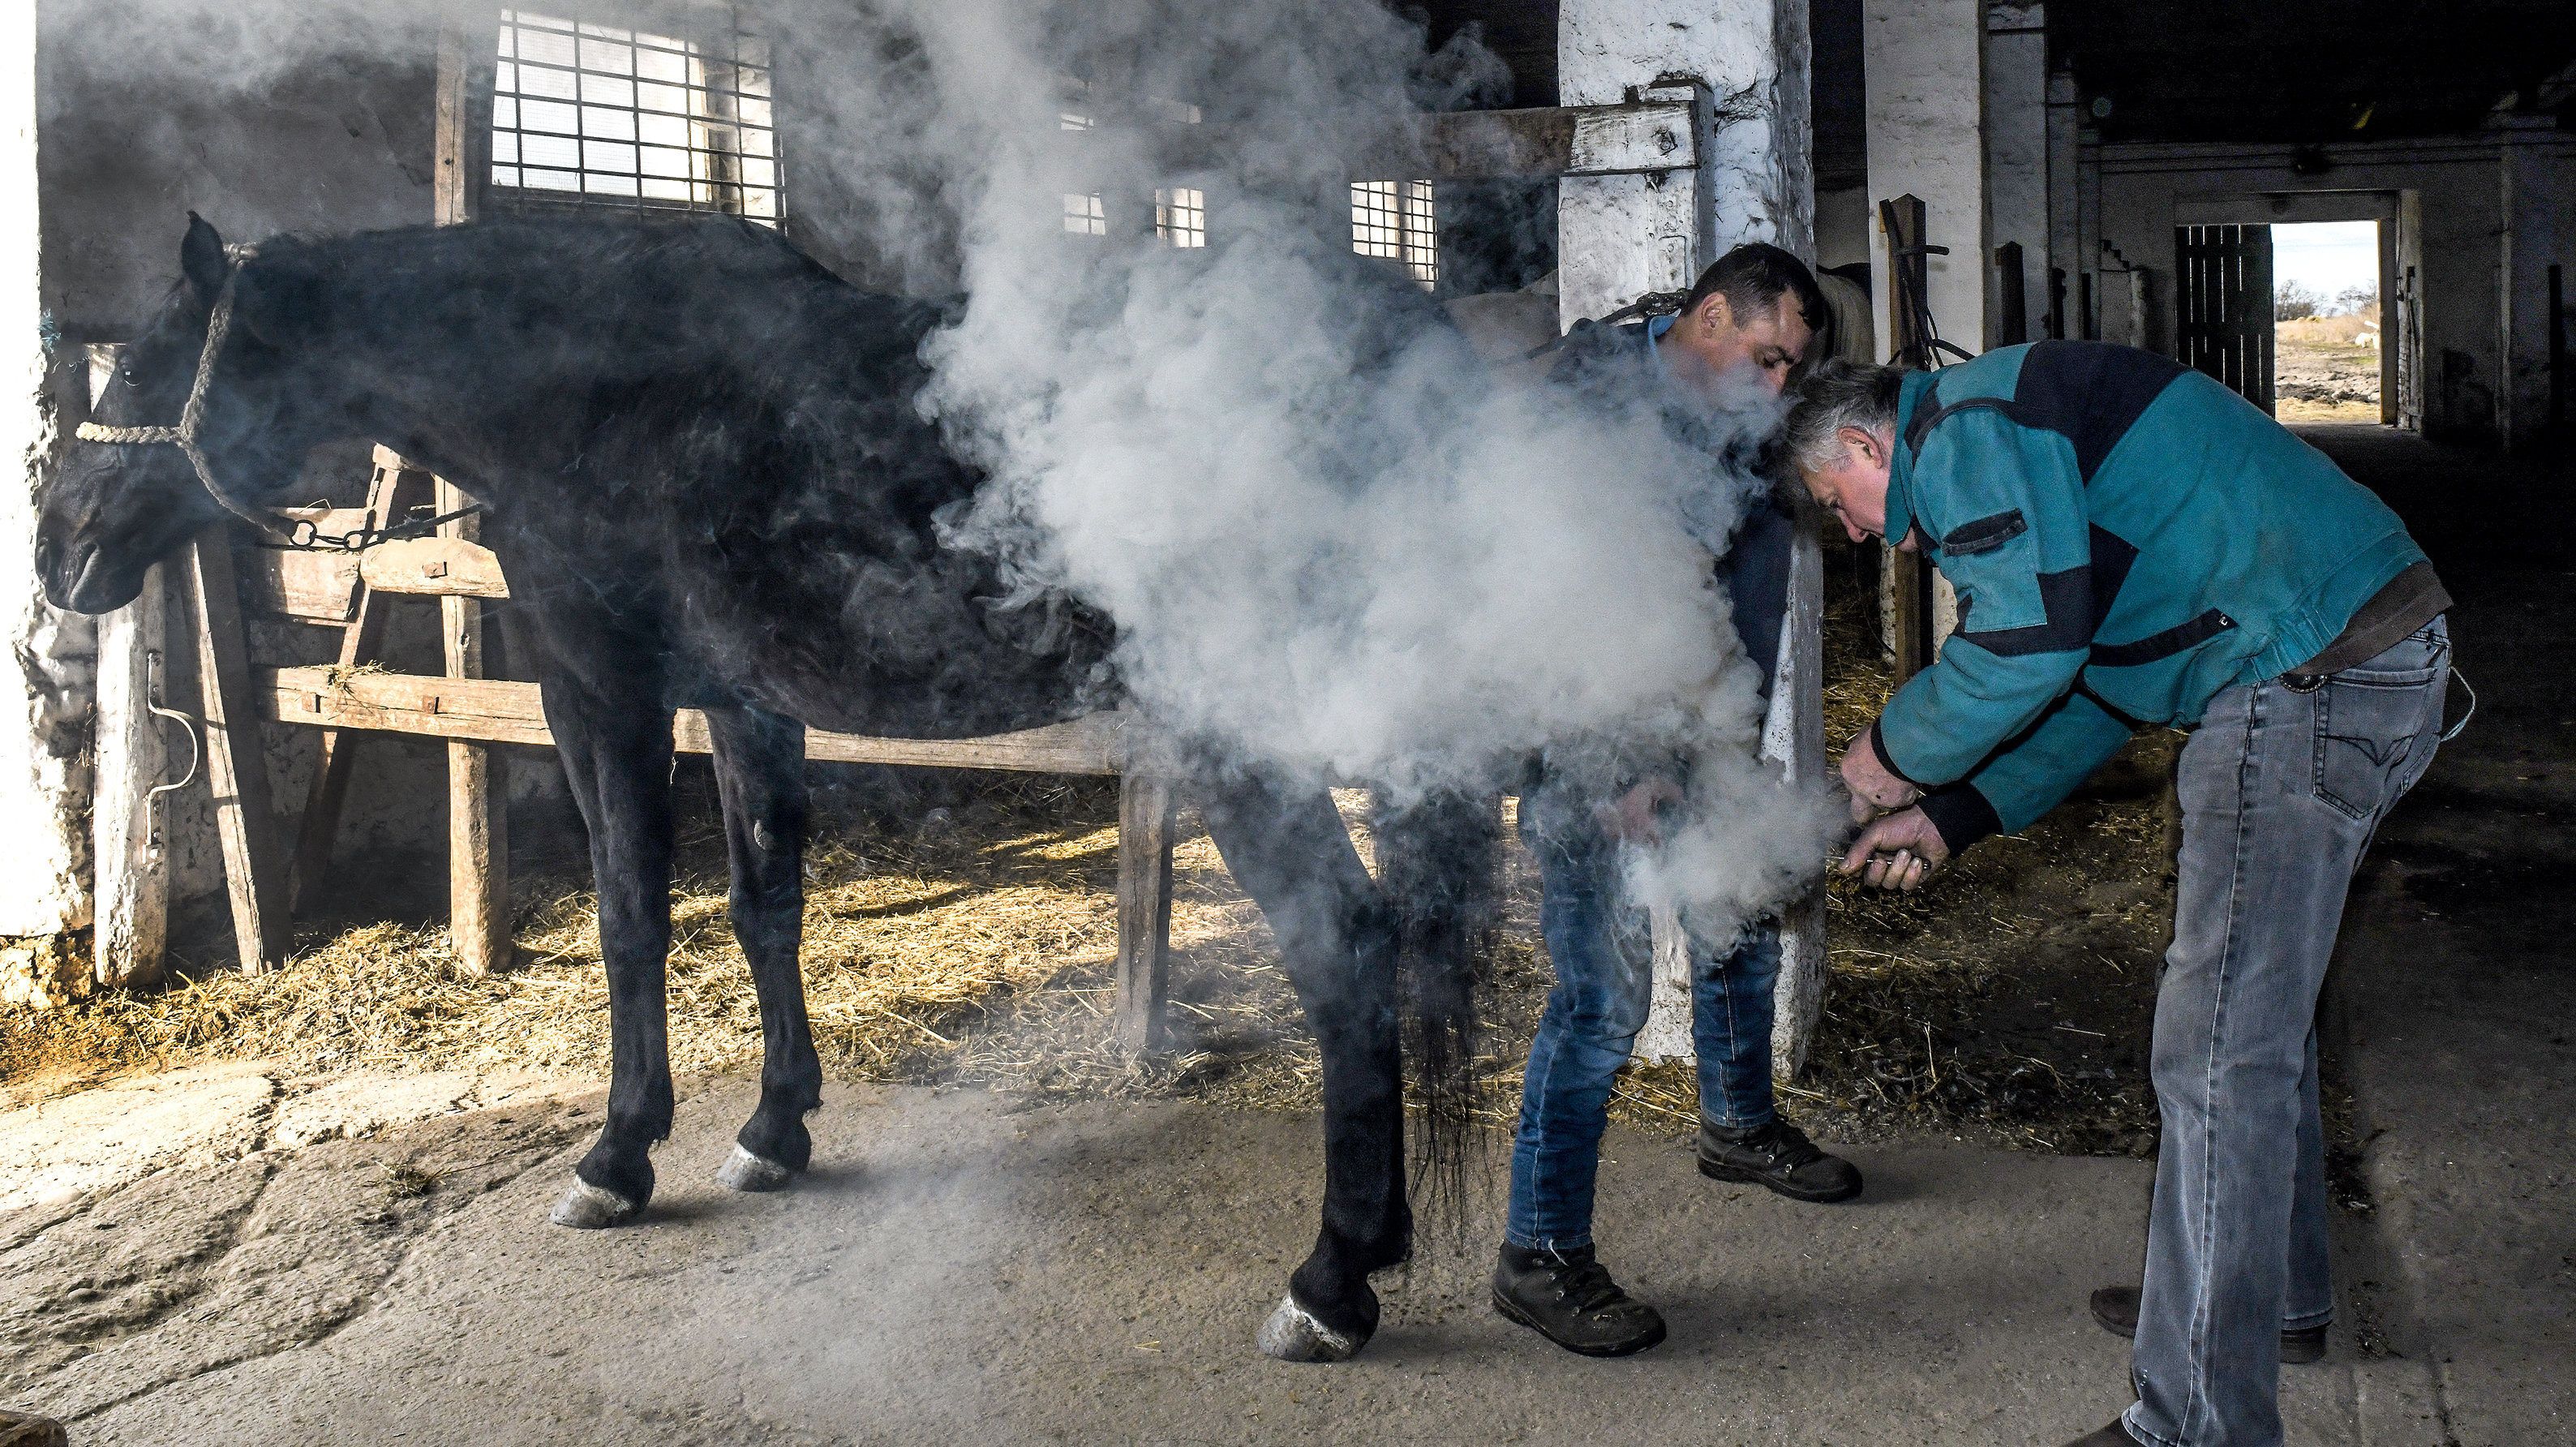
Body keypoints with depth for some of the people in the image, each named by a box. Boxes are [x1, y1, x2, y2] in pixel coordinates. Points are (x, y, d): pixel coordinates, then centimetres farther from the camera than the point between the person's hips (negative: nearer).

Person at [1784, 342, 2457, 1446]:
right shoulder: (2012, 443, 25)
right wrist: (1950, 817, 18)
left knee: (2216, 1048, -8)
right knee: (2258, 1001, 24)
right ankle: (2273, 1292, 40)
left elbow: (2029, 646, -20)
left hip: (2310, 681, -11)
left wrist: (1893, 754, -3)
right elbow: (2090, 685, 25)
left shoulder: (1967, 428, -8)